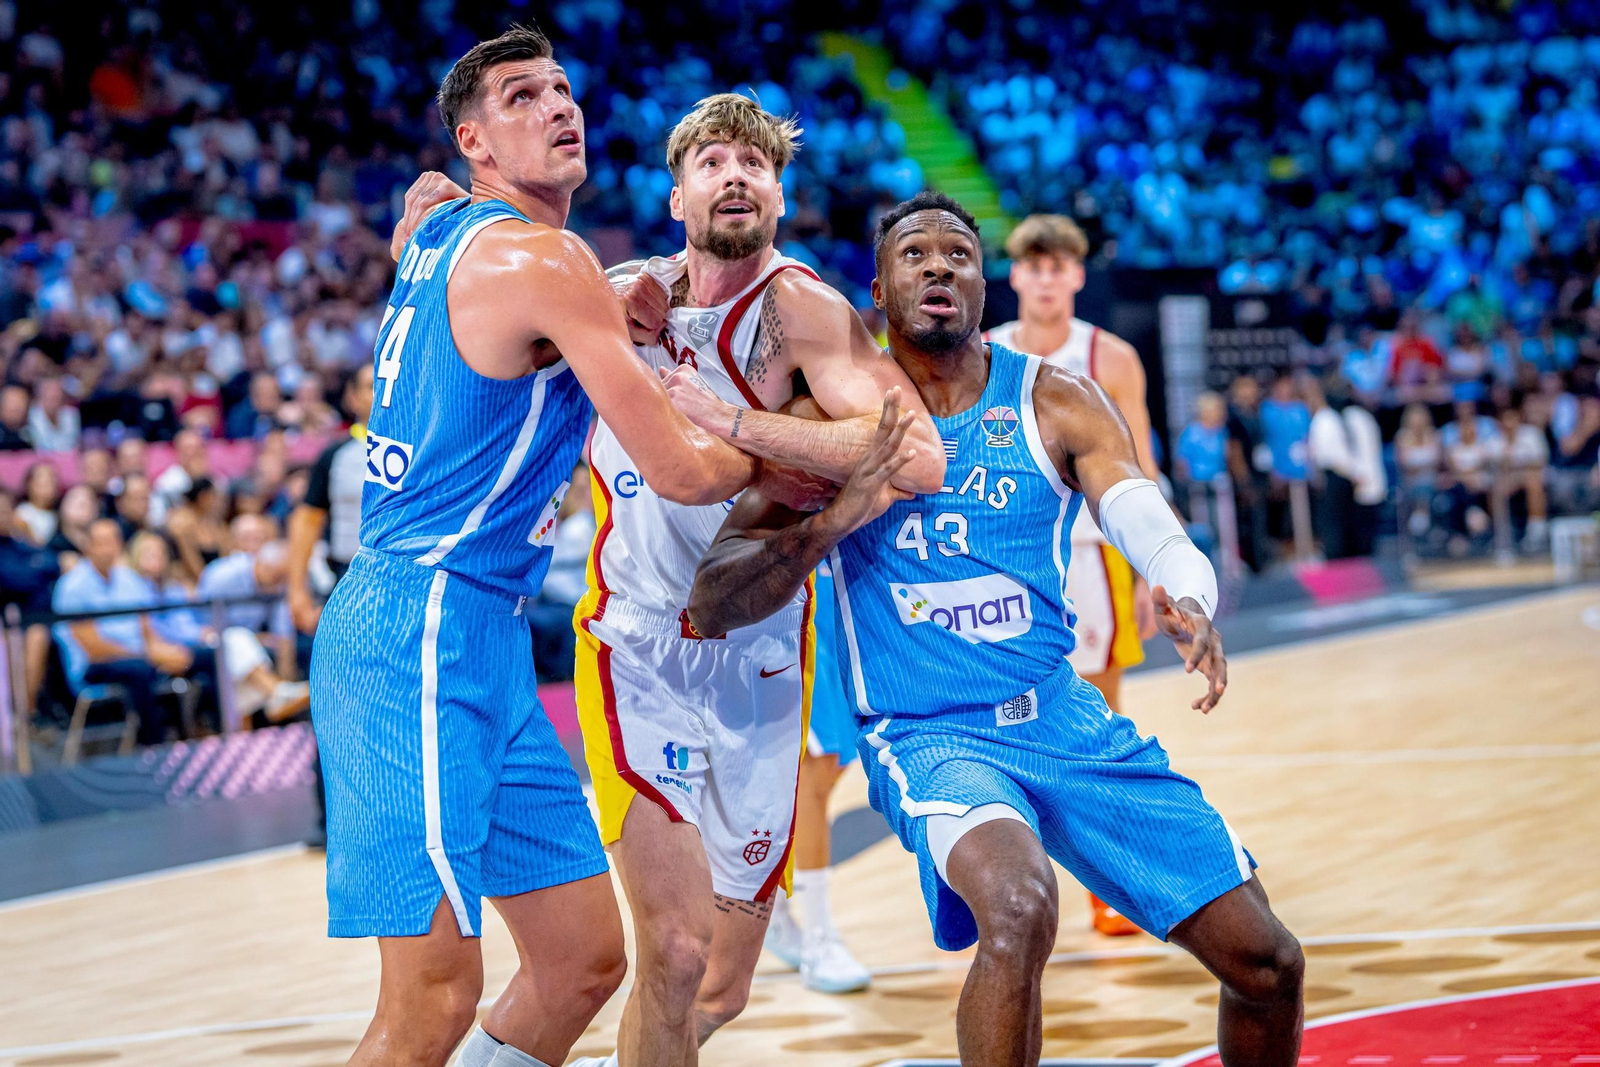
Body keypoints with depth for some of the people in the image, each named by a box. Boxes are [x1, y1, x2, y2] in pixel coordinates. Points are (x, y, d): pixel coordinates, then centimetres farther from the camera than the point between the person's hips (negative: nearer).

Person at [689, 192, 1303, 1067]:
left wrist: (1189, 607, -36)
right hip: (927, 735, -4)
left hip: (1065, 718, 4)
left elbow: (1162, 540, -11)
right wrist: (840, 516, -23)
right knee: (1019, 906, -36)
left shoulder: (1056, 404, 1)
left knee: (1265, 962, 1)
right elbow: (712, 605, -7)